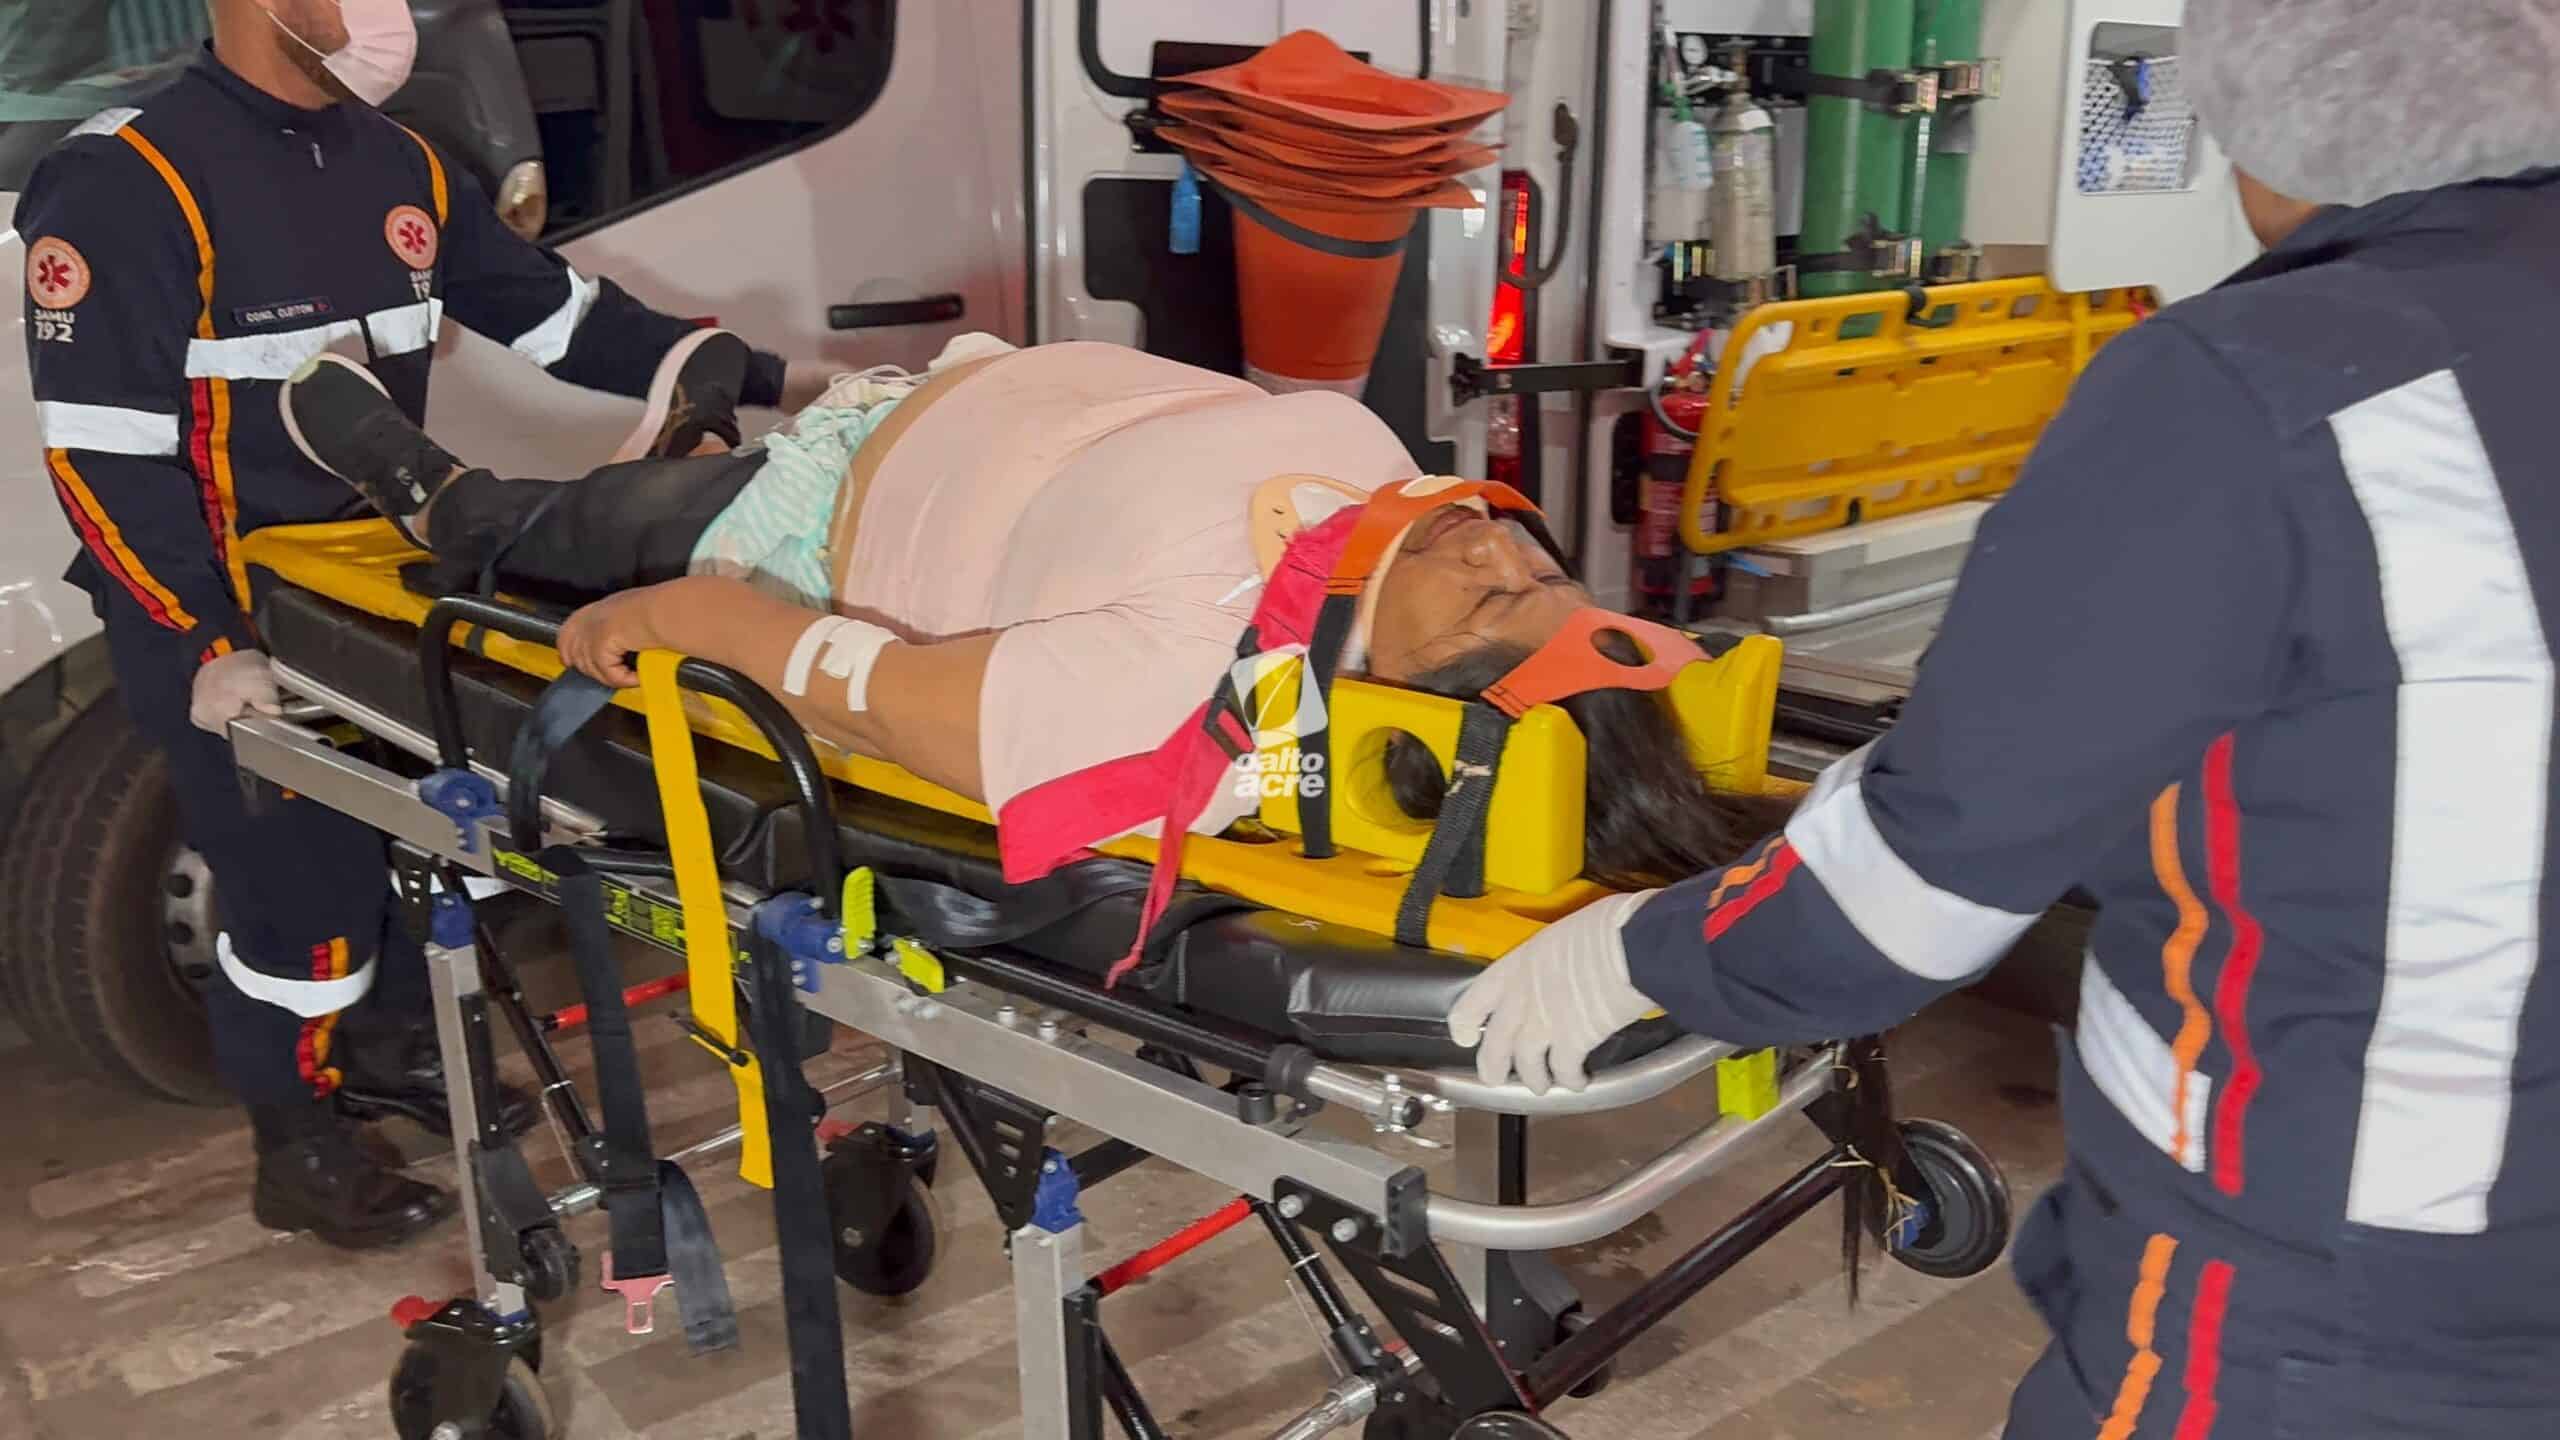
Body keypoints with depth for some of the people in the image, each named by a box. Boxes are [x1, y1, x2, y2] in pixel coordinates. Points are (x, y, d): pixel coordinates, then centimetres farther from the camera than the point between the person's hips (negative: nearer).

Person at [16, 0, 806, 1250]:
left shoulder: (400, 168, 5)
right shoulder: (127, 184, -17)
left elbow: (552, 309, 8)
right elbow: (99, 453, -19)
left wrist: (762, 377, 1)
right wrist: (201, 646, -24)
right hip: (223, 619, -7)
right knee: (299, 876, -1)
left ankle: (388, 1049, 42)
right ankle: (297, 1148, 22)